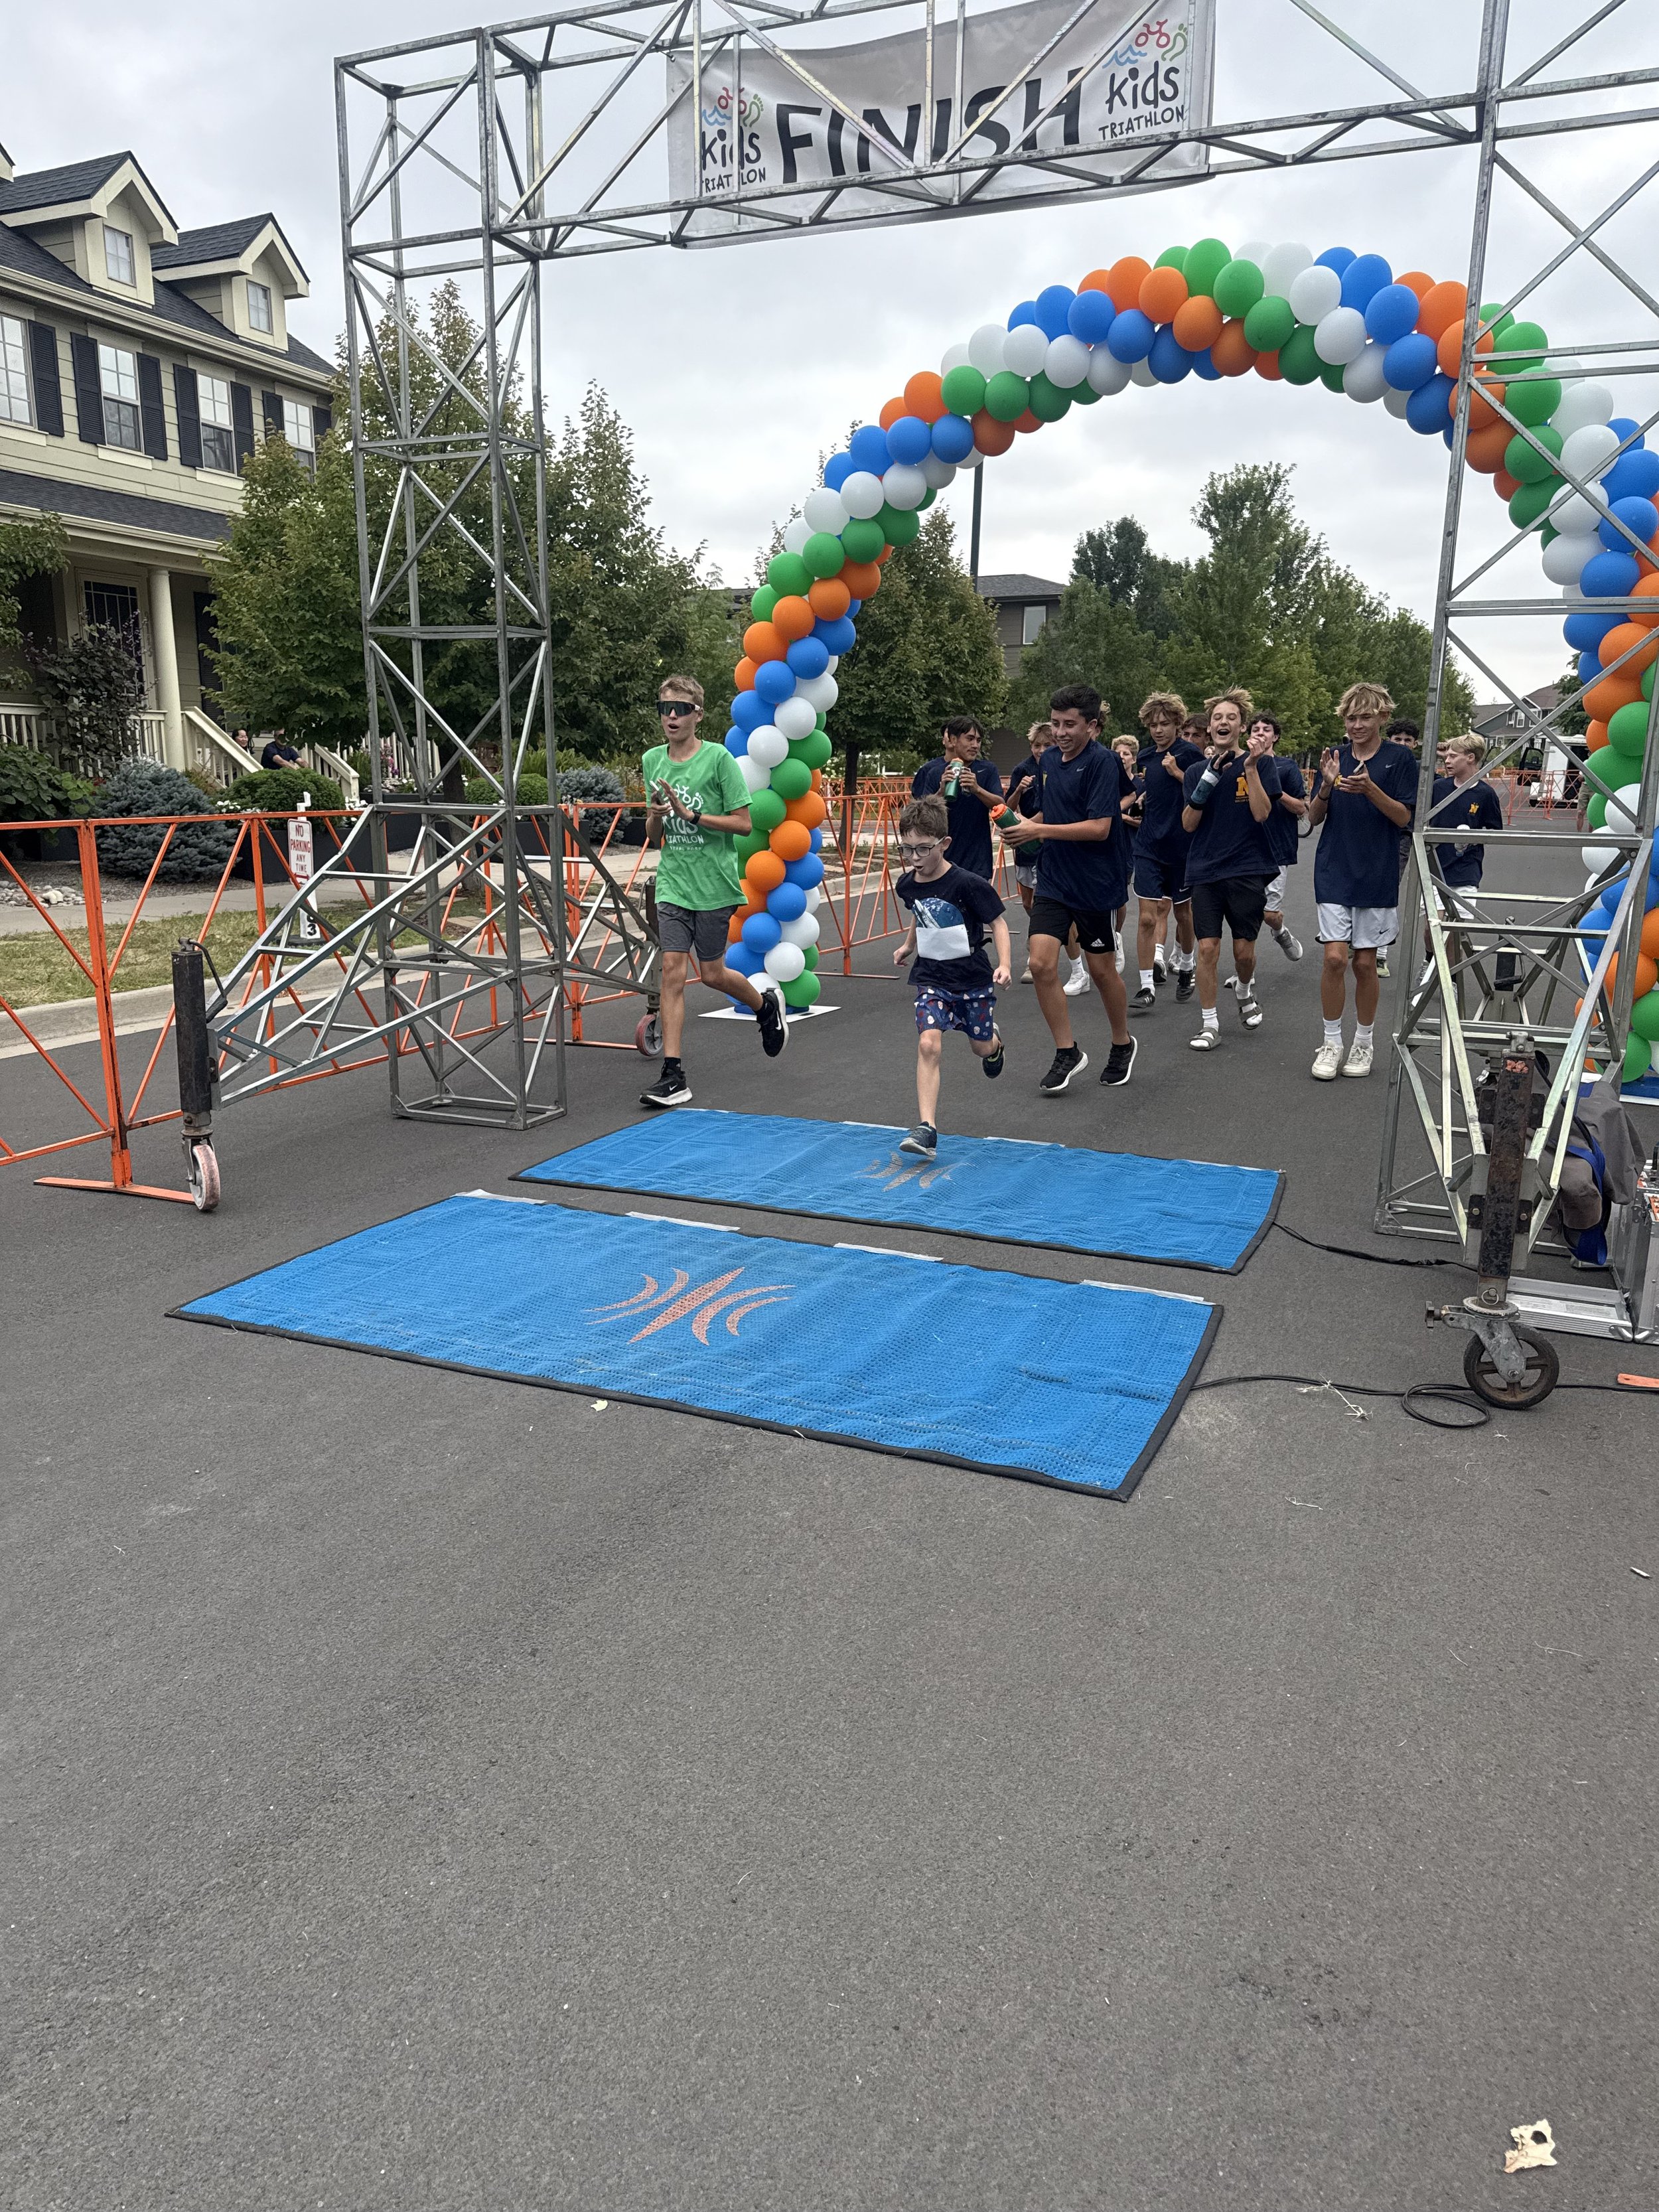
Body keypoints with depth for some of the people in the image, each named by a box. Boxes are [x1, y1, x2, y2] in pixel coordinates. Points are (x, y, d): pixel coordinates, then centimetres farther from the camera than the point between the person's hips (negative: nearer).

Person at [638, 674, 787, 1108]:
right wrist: (656, 815, -10)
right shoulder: (653, 760, 8)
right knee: (672, 970, -5)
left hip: (713, 884, -4)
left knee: (712, 974, 6)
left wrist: (691, 814, -18)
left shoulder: (718, 758, -8)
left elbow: (743, 824, -10)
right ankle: (673, 1076, -4)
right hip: (672, 883, 4)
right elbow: (654, 836, 13)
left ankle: (767, 1002, 39)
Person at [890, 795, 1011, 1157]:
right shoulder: (907, 884, -2)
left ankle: (995, 1044, 57)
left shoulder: (968, 884, -19)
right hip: (931, 978, 3)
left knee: (981, 1047, 15)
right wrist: (908, 946, 20)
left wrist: (1004, 964, -22)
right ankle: (926, 1129, -21)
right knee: (928, 1043, -18)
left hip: (973, 978, -2)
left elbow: (997, 922, -11)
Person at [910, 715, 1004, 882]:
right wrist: (942, 791, -21)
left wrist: (977, 789, -23)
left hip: (977, 862, 1)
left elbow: (1000, 806, -5)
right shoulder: (931, 771, 1)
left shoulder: (986, 770, 5)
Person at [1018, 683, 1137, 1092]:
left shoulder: (1103, 762, -15)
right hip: (1053, 881, 5)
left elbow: (1099, 827, -23)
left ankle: (1122, 1044, 34)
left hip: (1096, 884, -5)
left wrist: (1039, 830, -25)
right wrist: (1023, 824, -2)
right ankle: (1067, 1053, 7)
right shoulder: (1048, 761, 7)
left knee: (1102, 969, 9)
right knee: (1041, 963, -8)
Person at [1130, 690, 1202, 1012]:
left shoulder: (1190, 753, -6)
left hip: (1182, 846, -3)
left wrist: (1177, 772, -19)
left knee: (1182, 912, 13)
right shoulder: (1144, 756, 10)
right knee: (1147, 918, -6)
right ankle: (1147, 988, -3)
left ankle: (1185, 969, 37)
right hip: (1149, 847, 3)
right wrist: (1140, 800, 7)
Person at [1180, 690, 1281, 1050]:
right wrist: (1208, 780, -13)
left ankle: (1244, 992, 37)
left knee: (1244, 950, 5)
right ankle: (1209, 1024, 6)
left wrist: (1251, 765, -18)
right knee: (1208, 948, -5)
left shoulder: (1261, 764, 0)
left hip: (1247, 870, -1)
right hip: (1205, 872, 2)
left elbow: (1261, 813, -12)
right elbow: (1188, 824, -1)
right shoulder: (1196, 771, 8)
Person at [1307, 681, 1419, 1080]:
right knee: (1335, 958, -8)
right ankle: (1331, 1043, 5)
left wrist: (1369, 789, -22)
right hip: (1334, 872, 1)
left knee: (1365, 963, 5)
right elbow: (1314, 818, 5)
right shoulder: (1335, 756, 7)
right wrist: (1327, 785, -15)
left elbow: (1403, 817, -7)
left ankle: (1363, 1044, 20)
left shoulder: (1399, 758, -1)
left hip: (1378, 876, -1)